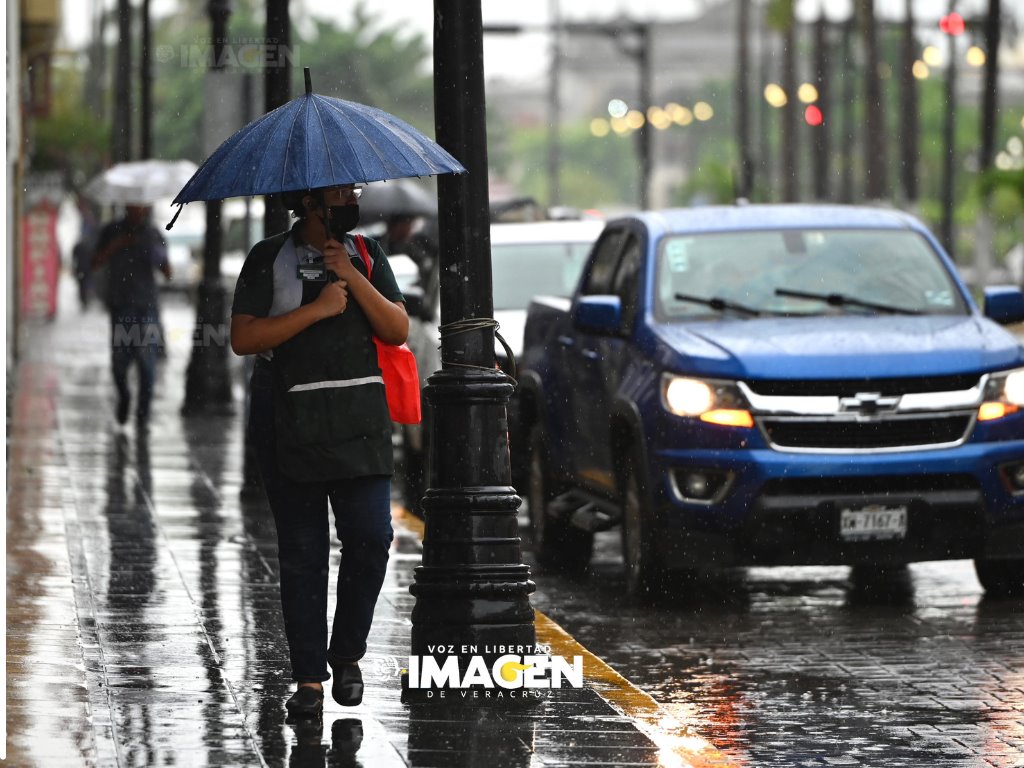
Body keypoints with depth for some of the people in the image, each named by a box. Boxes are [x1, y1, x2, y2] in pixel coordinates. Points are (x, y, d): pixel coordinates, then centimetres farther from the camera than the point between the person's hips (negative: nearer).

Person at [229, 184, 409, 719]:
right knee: (301, 550, -1)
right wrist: (317, 309, -14)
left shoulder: (367, 255, 12)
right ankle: (308, 678, 4)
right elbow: (242, 338, -8)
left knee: (370, 535, -7)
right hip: (287, 416, -2)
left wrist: (353, 279, -8)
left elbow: (397, 330, 4)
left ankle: (347, 654, 13)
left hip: (358, 416, 2)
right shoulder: (269, 259, 2)